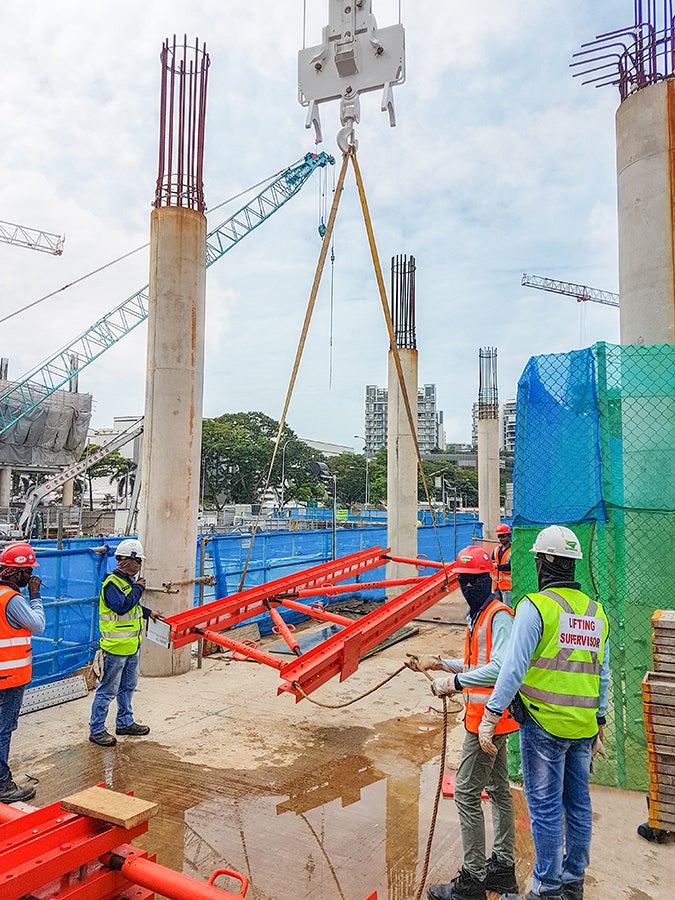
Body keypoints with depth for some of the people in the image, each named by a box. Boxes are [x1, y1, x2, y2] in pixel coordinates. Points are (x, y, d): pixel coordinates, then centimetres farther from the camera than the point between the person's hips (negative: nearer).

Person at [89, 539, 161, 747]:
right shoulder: (112, 583, -18)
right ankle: (96, 730, 12)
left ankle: (125, 722, 33)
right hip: (116, 646, -10)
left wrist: (147, 613, 19)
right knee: (108, 689, 0)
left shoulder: (129, 581, 12)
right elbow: (121, 607, -32)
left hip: (132, 645, 10)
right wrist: (138, 589, -22)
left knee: (128, 686, 20)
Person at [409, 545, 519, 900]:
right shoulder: (477, 615, 12)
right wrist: (441, 663, 13)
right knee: (498, 789, 19)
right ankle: (503, 868, 34)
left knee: (466, 793, -3)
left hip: (488, 716, -10)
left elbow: (500, 668, -31)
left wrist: (455, 682, -29)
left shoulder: (499, 615, -19)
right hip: (487, 717, 10)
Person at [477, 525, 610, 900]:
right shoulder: (596, 612, 7)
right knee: (577, 804, 17)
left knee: (545, 807, 5)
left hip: (543, 723, -6)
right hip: (584, 726, 7)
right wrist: (598, 720, 21)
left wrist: (490, 716, -12)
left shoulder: (536, 606, -14)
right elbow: (603, 675, 12)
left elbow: (514, 668, -17)